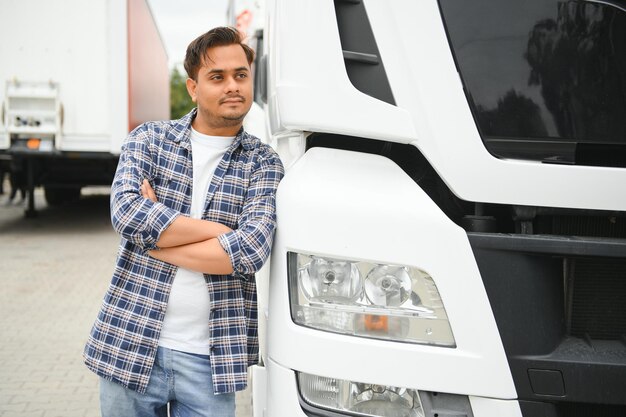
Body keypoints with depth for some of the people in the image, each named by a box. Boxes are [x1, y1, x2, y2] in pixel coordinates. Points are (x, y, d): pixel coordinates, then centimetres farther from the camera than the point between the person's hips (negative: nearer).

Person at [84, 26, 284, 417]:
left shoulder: (263, 163, 1)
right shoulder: (149, 139, 3)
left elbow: (252, 250, -15)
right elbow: (126, 211, -15)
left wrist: (154, 237, -11)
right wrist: (222, 230, -14)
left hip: (212, 357, 0)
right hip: (130, 344, 1)